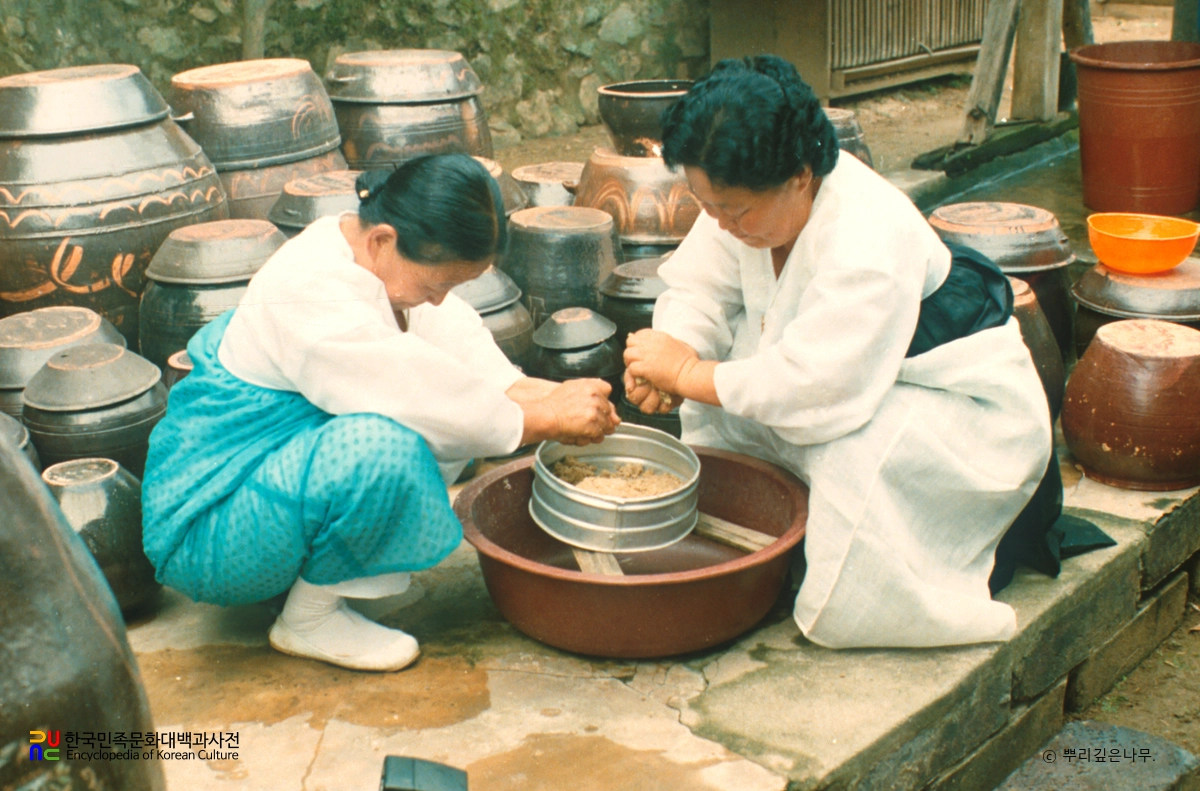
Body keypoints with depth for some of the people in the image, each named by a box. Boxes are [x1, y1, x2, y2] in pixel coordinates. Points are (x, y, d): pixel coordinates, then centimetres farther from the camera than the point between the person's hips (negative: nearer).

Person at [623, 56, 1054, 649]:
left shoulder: (869, 244, -36)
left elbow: (814, 387, -39)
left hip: (966, 407, -8)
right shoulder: (749, 197, -12)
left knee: (859, 456, -35)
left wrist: (691, 374, -31)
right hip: (849, 373, 8)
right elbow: (699, 291, -4)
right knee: (721, 399, -12)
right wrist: (670, 351, -26)